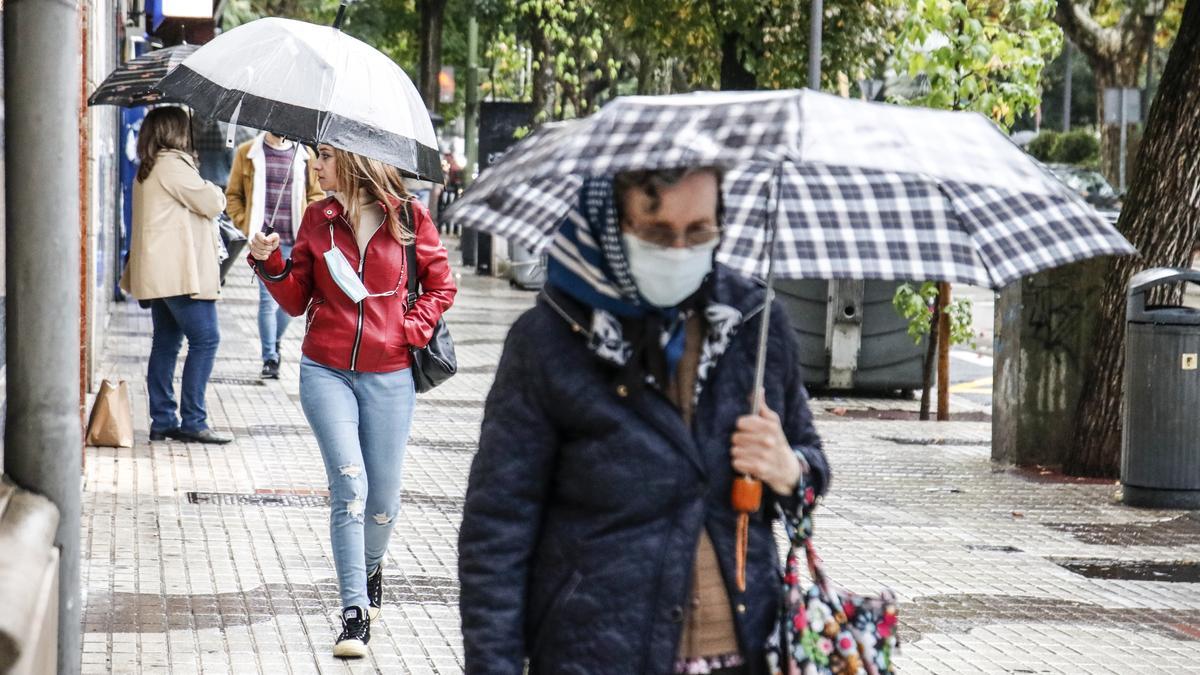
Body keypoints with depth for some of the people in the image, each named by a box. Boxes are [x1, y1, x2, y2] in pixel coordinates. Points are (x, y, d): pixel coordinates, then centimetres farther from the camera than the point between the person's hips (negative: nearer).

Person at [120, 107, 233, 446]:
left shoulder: (147, 170, 19)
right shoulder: (172, 164, -12)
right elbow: (211, 203, -11)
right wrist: (213, 191, 9)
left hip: (159, 274, 10)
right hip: (180, 272, -10)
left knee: (166, 343, 10)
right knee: (205, 339, -7)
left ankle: (163, 420, 11)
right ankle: (192, 421, -9)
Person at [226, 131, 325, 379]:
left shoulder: (305, 155, 9)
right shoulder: (248, 152, 6)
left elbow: (316, 194, 17)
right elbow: (233, 194, 11)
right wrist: (245, 224, -1)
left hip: (295, 240, 2)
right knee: (268, 298, -7)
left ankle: (274, 343, 32)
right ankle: (270, 359, 0)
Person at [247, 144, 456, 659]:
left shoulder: (408, 217, -1)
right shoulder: (317, 220, 6)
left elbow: (441, 285, 9)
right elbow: (296, 301, 10)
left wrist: (413, 329, -6)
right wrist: (270, 264, -7)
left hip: (388, 375, 0)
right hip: (326, 370, 1)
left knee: (383, 499, 6)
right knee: (350, 484, -14)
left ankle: (370, 567, 39)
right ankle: (355, 613, -12)